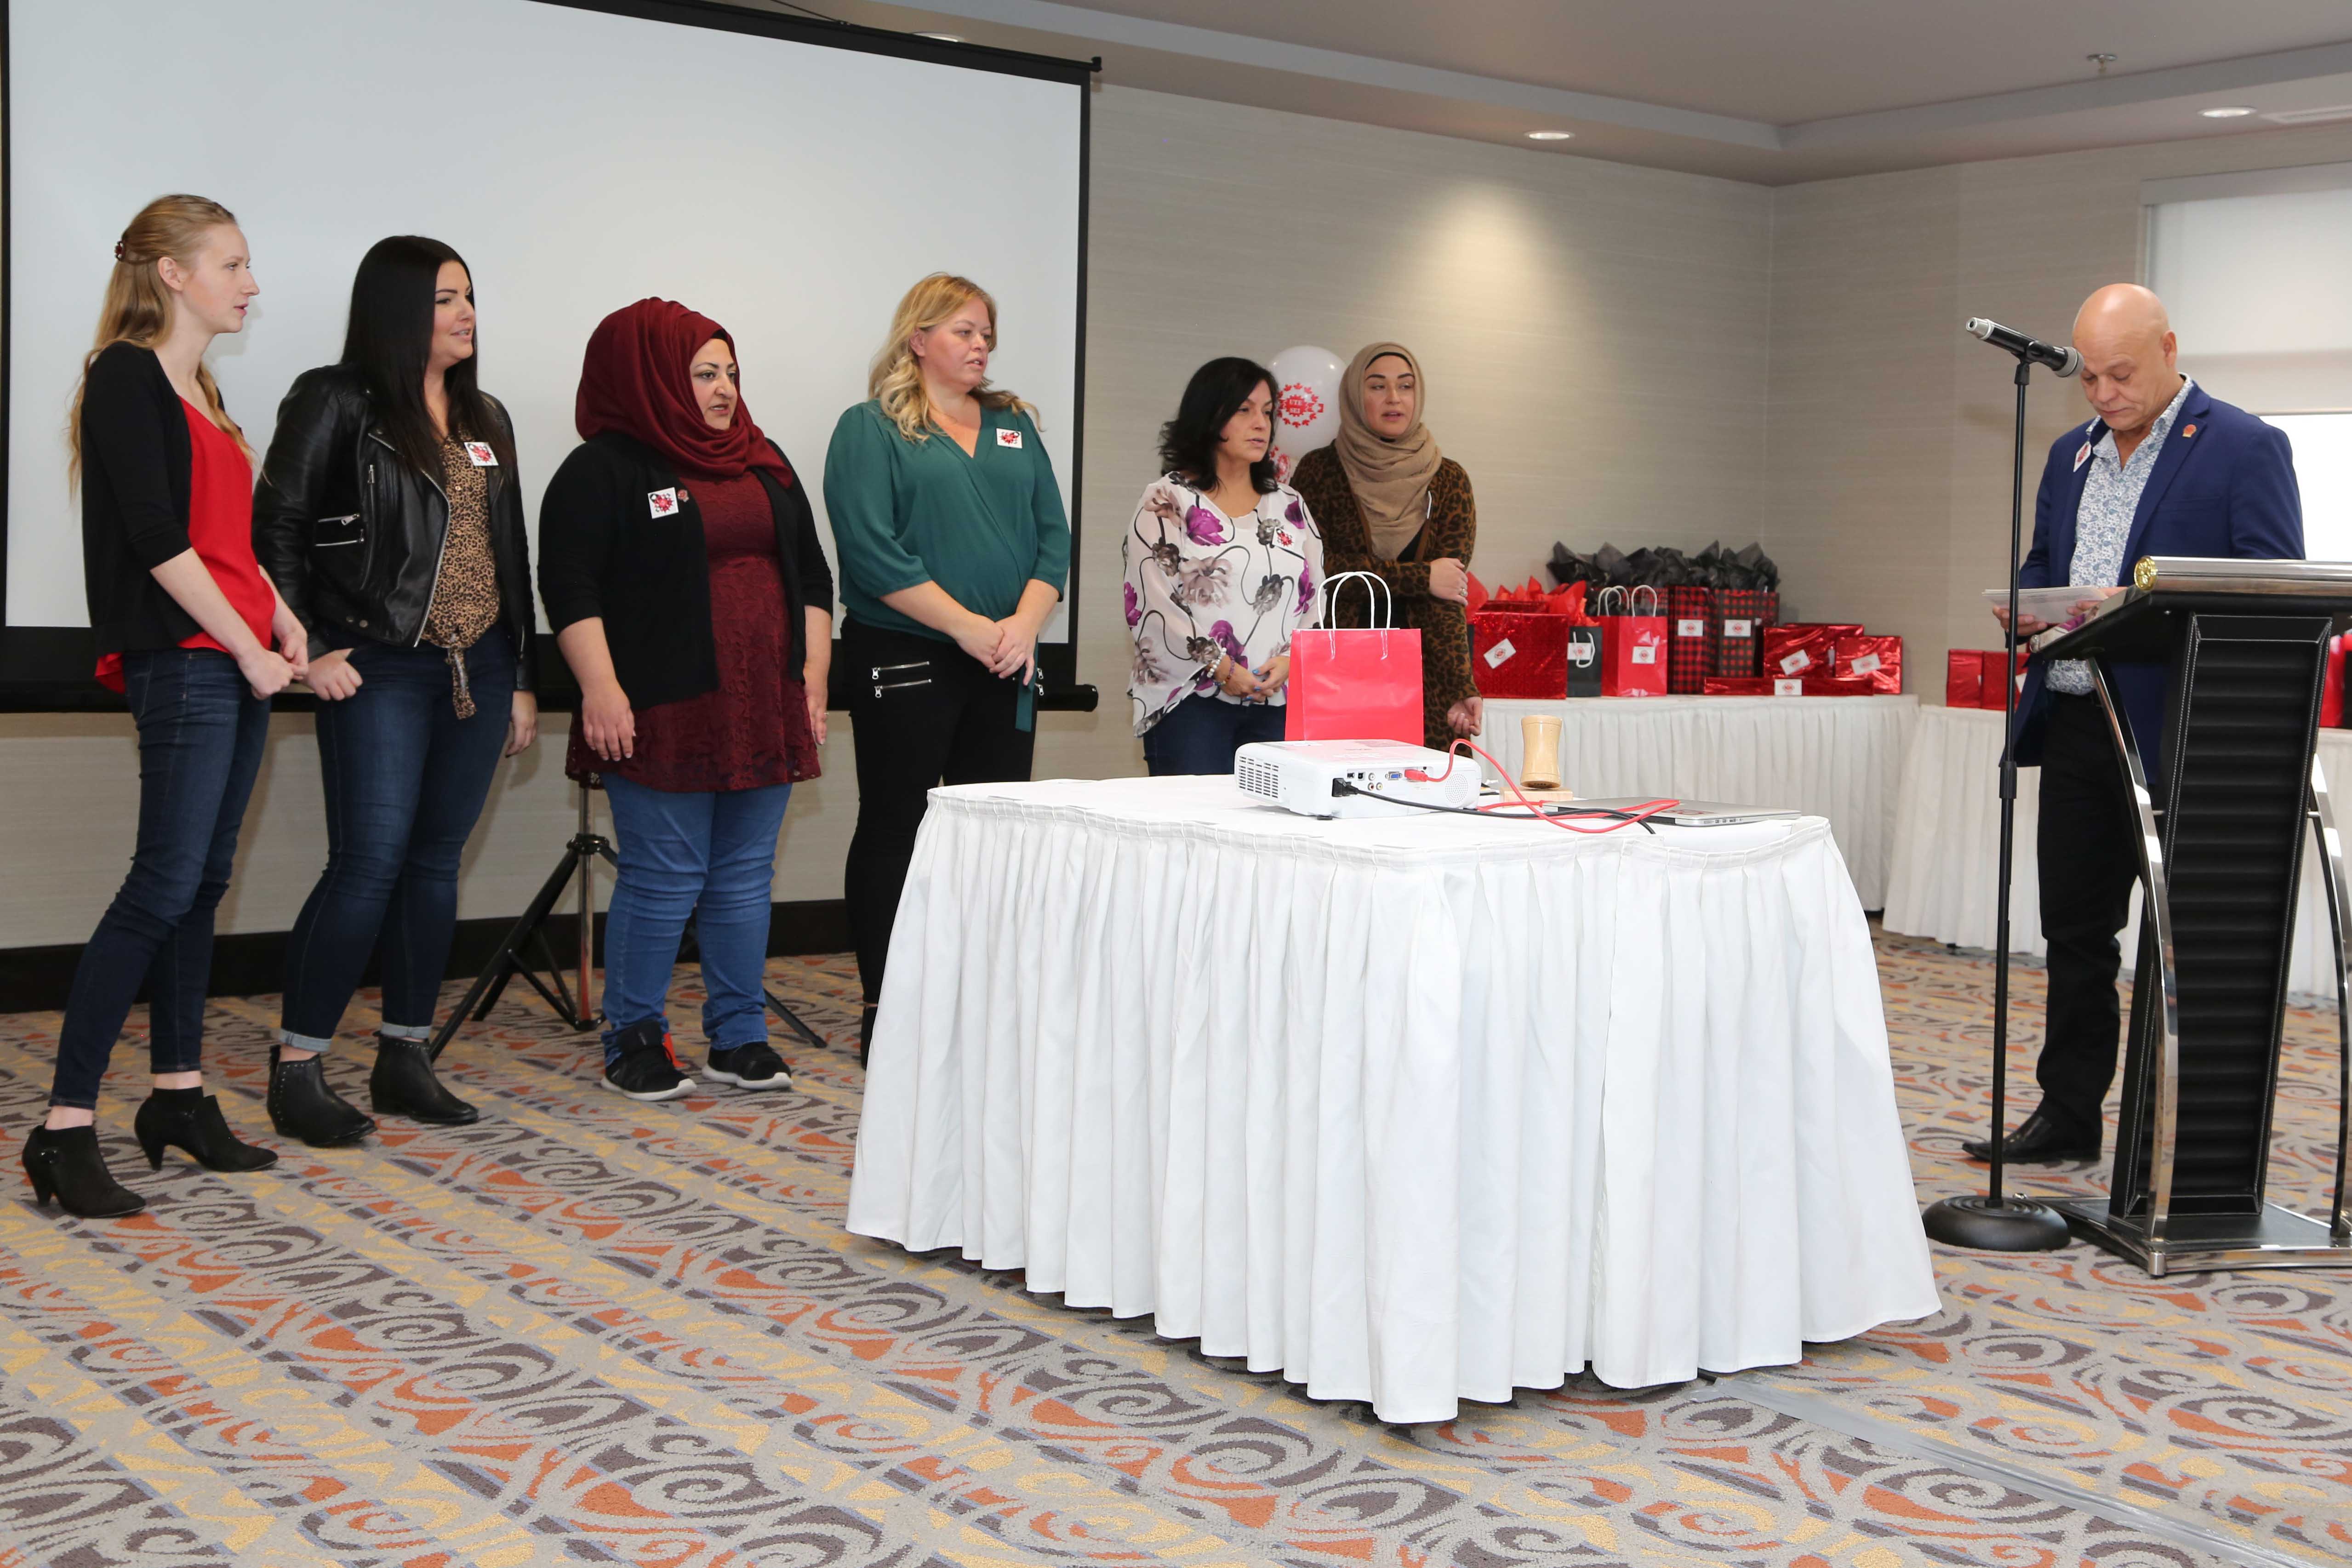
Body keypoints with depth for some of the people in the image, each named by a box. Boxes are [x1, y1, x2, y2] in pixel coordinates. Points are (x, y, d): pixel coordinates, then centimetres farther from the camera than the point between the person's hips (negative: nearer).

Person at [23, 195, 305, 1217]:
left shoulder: (198, 388, 18)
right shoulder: (127, 376, -8)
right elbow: (157, 538, -16)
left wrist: (281, 620, 5)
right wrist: (248, 648, -14)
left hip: (237, 665, 9)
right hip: (180, 663, -9)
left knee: (204, 881, 11)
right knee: (166, 884, -12)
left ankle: (179, 1097, 20)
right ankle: (64, 1131, -9)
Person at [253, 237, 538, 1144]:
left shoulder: (485, 420, 16)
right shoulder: (336, 403, -3)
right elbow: (275, 530, -6)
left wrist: (522, 678, 16)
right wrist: (312, 651, -12)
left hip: (478, 670, 6)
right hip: (381, 669, -6)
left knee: (436, 864, 8)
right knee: (369, 863, -10)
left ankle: (405, 1059, 17)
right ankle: (296, 1069, -1)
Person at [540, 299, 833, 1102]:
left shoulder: (765, 464, 17)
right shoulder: (601, 470, -2)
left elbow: (812, 574, 20)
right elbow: (570, 589, -8)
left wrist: (814, 676, 11)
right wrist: (601, 690, -16)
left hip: (764, 710, 6)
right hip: (665, 716, -6)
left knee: (746, 876, 8)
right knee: (663, 878, -4)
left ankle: (739, 1037, 16)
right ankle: (634, 1041, 10)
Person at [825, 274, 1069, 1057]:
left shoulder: (1015, 425, 17)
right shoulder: (870, 429, 0)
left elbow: (1053, 534, 9)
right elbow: (872, 552, -12)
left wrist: (1024, 623, -8)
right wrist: (970, 627, -15)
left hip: (1005, 666, 5)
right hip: (903, 660, -5)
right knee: (894, 828, 1)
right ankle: (884, 1011, 8)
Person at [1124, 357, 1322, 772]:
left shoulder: (1288, 504, 17)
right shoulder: (1167, 501, 2)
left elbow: (1317, 597, 13)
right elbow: (1152, 602, -7)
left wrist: (1289, 660, -5)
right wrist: (1222, 669, -12)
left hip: (1276, 702, 4)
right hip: (1192, 700, -4)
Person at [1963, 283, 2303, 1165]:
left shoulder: (2245, 448, -6)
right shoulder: (2072, 454, 16)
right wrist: (2030, 610, 0)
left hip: (2178, 736, -7)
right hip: (2077, 727, 7)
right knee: (2074, 928, 12)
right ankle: (2068, 1117, 22)